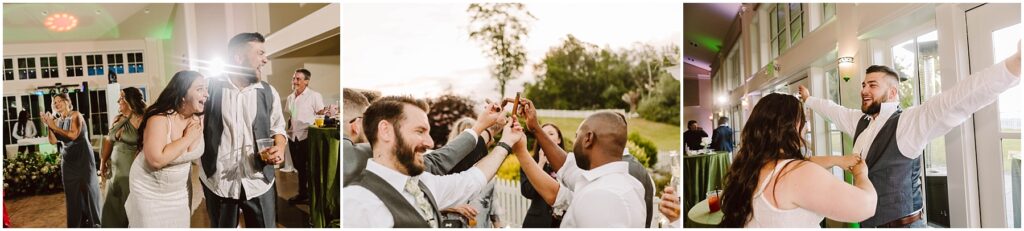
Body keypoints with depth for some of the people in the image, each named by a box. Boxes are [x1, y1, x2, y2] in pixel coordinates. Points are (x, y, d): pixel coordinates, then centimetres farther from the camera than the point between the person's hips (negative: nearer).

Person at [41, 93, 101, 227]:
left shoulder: (75, 115, -6)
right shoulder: (57, 120, 9)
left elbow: (73, 135, -19)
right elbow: (53, 141, 1)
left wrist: (54, 126, -17)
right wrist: (48, 126, -10)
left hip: (82, 157, -5)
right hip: (67, 160, 6)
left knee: (87, 189, -1)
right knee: (72, 192, 7)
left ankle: (93, 223, 6)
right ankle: (76, 224, 14)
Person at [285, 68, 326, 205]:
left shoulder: (314, 96, -8)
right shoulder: (290, 97, 11)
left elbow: (321, 116, -8)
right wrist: (288, 131, 11)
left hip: (308, 136, -6)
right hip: (293, 136, 6)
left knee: (311, 168, 3)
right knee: (300, 167, 16)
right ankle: (302, 194, 27)